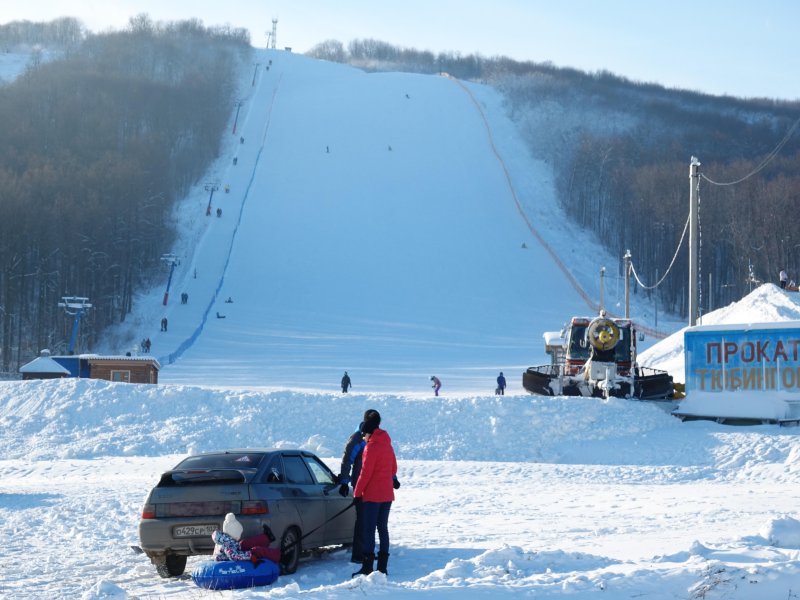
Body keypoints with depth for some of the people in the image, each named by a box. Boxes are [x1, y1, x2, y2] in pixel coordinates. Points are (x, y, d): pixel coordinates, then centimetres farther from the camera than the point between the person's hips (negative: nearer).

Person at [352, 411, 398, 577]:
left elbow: (365, 473, -16)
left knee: (368, 530, -7)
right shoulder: (387, 444, 11)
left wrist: (357, 493, -9)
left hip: (372, 495, -8)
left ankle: (367, 568, -10)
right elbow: (393, 468, 20)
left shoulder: (371, 447, -14)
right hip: (387, 494, 8)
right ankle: (382, 567, 11)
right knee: (383, 528, 11)